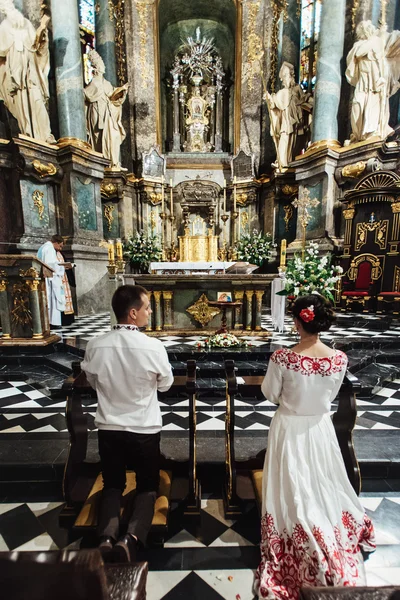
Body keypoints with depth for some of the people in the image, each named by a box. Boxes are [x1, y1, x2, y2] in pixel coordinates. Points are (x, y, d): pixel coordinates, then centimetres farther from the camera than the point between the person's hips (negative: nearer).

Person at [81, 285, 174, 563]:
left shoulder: (95, 346, -14)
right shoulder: (154, 347, -23)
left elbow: (94, 383, 4)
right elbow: (165, 384, -6)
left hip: (108, 428, 3)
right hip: (145, 429, -2)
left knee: (113, 484, 26)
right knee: (148, 485, 21)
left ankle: (107, 537, 9)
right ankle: (132, 538, 3)